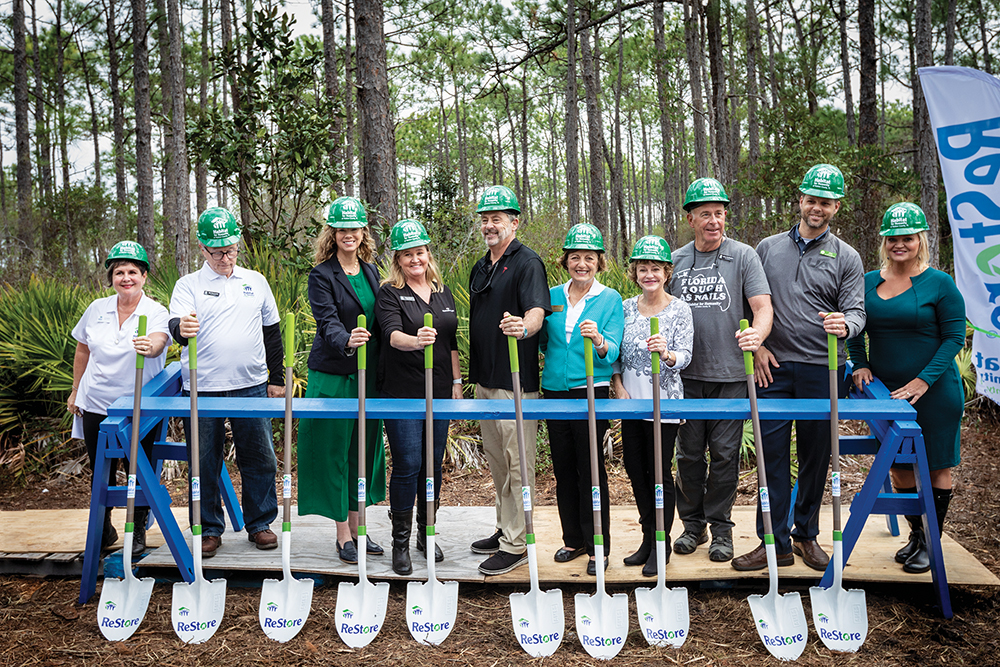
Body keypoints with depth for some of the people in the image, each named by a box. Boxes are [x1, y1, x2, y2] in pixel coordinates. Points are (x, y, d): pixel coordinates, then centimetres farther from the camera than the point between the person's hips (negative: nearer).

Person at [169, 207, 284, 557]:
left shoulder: (256, 281, 10)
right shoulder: (188, 285, 3)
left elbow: (272, 331, 16)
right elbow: (176, 327, -12)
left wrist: (277, 378, 14)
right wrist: (182, 328, -37)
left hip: (252, 387, 2)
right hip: (202, 390, -2)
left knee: (260, 459, 7)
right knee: (205, 463, 6)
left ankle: (260, 523, 23)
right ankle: (210, 529, 22)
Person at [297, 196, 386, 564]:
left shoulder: (371, 271, 10)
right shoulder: (321, 275, -7)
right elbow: (327, 320, -21)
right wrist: (346, 340, -40)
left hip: (368, 373, 6)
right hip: (333, 374, -6)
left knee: (365, 447, 12)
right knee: (336, 450, 0)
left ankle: (356, 526, 25)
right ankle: (343, 535, 12)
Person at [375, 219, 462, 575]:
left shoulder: (443, 291, 12)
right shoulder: (389, 293, -4)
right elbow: (392, 334, -21)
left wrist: (457, 381, 13)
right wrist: (415, 340, -42)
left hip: (439, 390, 5)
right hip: (402, 390, -5)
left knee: (433, 464, 11)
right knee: (408, 465, -6)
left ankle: (427, 534, 26)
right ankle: (400, 541, 9)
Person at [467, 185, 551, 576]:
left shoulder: (527, 262, -9)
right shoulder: (480, 268, 16)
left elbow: (537, 310, -23)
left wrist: (523, 327, -46)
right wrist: (470, 373, 19)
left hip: (516, 381, -9)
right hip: (484, 379, 9)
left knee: (517, 462, -2)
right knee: (496, 459, 17)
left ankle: (516, 544, 7)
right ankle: (504, 528, 30)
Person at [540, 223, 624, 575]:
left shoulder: (610, 299, -2)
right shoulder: (553, 296, 9)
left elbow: (611, 352, -12)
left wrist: (598, 341, -34)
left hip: (591, 392, -4)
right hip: (554, 391, 4)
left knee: (591, 470, -1)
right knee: (563, 469, 11)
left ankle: (597, 547, 13)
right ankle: (573, 539, 27)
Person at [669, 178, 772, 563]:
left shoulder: (743, 256, 1)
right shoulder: (676, 261, 9)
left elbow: (762, 306, -7)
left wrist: (758, 332, -27)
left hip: (730, 375, -2)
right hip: (686, 374, 2)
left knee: (725, 453, 3)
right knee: (689, 452, 9)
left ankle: (721, 527, 17)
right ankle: (692, 523, 24)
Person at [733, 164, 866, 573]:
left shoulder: (846, 258, 6)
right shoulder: (768, 248, 10)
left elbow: (856, 311, -1)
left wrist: (844, 324, -24)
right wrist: (757, 345, 0)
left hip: (822, 370, -1)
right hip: (774, 368, 1)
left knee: (816, 456, 8)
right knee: (771, 454, -1)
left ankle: (806, 535, 23)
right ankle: (775, 542, 6)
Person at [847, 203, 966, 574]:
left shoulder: (939, 283, -7)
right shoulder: (868, 282, 5)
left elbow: (954, 337, -9)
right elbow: (855, 331, 14)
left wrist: (923, 380, -18)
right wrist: (860, 365, -2)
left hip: (934, 391, -4)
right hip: (886, 390, 4)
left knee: (936, 467, 5)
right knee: (899, 466, 12)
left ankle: (931, 543, 19)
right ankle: (915, 534, 30)